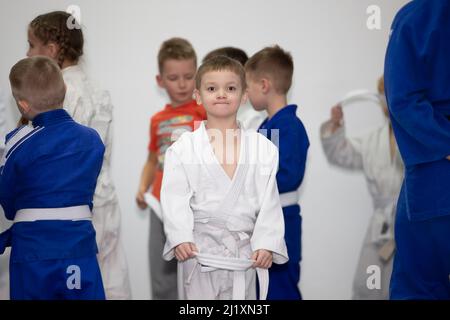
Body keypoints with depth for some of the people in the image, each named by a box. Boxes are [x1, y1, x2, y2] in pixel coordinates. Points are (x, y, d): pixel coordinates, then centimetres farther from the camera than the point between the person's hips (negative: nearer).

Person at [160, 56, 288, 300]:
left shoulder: (262, 148, 4)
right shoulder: (184, 148, 0)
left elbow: (269, 200, 3)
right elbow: (174, 197, -4)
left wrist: (266, 244, -6)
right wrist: (180, 238, -16)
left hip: (244, 251, 1)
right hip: (198, 249, -1)